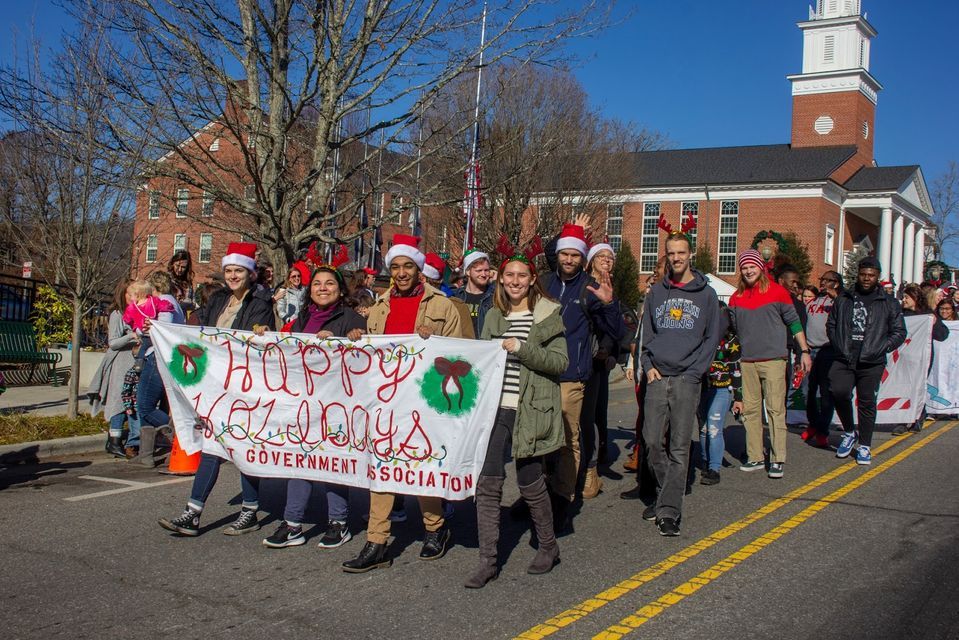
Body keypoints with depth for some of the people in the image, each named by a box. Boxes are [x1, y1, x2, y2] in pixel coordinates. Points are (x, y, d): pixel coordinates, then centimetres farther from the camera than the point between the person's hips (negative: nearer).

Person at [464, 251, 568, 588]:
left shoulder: (548, 314, 0)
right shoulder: (494, 316, 14)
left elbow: (559, 361, -7)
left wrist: (521, 349, -16)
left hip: (530, 409, -4)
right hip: (496, 408, 4)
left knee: (530, 482, 5)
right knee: (487, 482, -3)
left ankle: (549, 546, 29)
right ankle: (488, 561, 4)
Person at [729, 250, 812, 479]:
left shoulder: (777, 292, 0)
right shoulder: (736, 297, 11)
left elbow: (794, 322, 4)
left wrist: (804, 351, 1)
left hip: (773, 360, -4)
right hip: (747, 362, 4)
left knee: (775, 409, -6)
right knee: (750, 410, 6)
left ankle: (778, 460, -4)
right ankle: (755, 457, 13)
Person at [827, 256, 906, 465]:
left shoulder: (889, 303, 7)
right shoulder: (843, 300, 13)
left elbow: (899, 332, 8)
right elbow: (831, 325, 19)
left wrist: (880, 349, -5)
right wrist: (839, 346, 3)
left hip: (871, 364, -1)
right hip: (843, 361, 1)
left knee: (867, 402, 2)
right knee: (839, 392, -17)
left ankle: (864, 446, 17)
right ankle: (849, 432, 8)